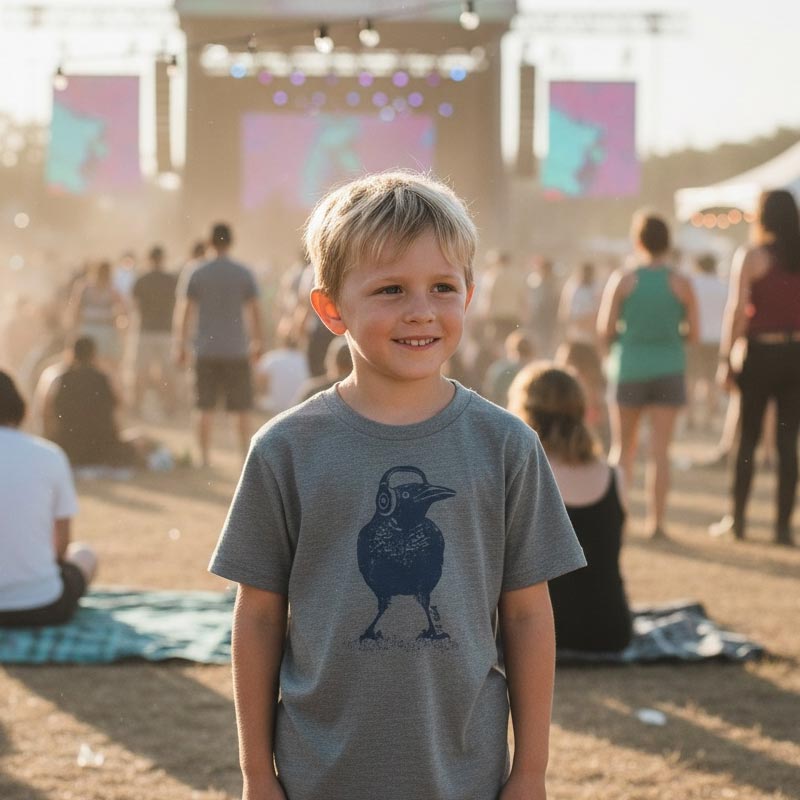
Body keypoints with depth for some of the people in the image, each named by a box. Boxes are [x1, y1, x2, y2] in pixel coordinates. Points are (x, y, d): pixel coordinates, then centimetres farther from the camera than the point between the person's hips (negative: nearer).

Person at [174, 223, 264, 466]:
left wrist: (181, 344, 9)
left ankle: (205, 457, 6)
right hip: (237, 350, -1)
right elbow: (254, 311, 0)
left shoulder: (198, 274, 0)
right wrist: (257, 341, 10)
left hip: (206, 349, 1)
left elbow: (187, 310, 2)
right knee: (242, 408, 6)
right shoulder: (244, 273, -2)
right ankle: (246, 453, 4)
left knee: (206, 408, 6)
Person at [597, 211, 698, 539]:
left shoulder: (622, 280, -5)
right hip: (669, 369, 0)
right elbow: (693, 333, 0)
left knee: (622, 447, 14)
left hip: (629, 368, 0)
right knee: (660, 450, 2)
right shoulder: (681, 283, -2)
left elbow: (604, 330, -5)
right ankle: (655, 520, -1)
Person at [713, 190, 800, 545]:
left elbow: (737, 311, -10)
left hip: (761, 353, -3)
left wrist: (726, 359, -6)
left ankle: (737, 519, 13)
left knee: (746, 439, 8)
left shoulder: (751, 257, -6)